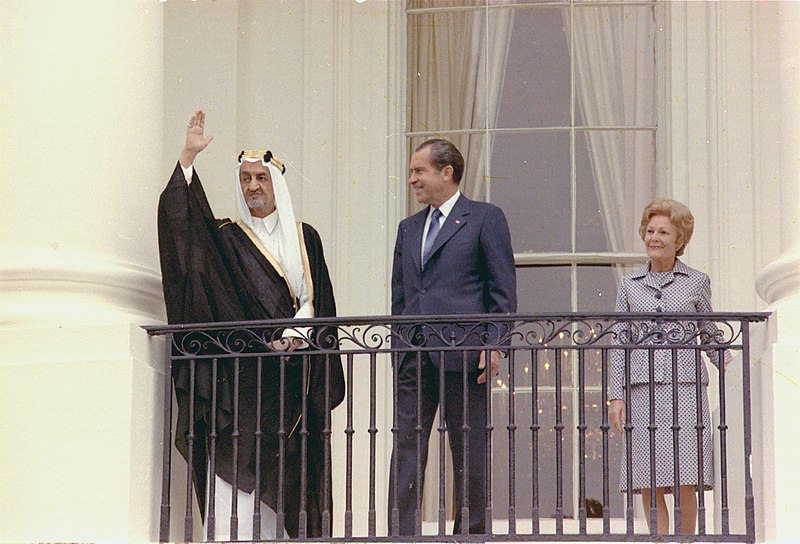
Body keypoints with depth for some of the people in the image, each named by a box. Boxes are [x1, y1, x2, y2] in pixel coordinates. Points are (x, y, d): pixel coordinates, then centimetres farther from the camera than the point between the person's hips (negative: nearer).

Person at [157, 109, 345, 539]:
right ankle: (230, 536, -14)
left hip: (292, 373, 2)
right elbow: (178, 214, -6)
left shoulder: (304, 238, 14)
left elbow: (314, 301, 8)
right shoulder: (225, 238, 9)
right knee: (234, 465, -11)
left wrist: (296, 335, -9)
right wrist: (189, 157, -13)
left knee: (282, 472, 0)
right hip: (241, 371, -1)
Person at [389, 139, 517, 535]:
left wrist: (493, 344, -10)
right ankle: (401, 535, -3)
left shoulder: (485, 218, 3)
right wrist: (398, 346, 11)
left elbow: (503, 290, -1)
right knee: (406, 446, -2)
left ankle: (471, 532, 10)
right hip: (414, 356, 5)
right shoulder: (409, 228, 21)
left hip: (462, 353, -5)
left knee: (469, 450, 2)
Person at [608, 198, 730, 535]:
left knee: (685, 481, -5)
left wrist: (726, 364, -4)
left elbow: (708, 334, 14)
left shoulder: (697, 282, 9)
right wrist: (615, 395, 5)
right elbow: (620, 343, 12)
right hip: (643, 389, 2)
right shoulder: (630, 285, 12)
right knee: (648, 482, -2)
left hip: (685, 384, -1)